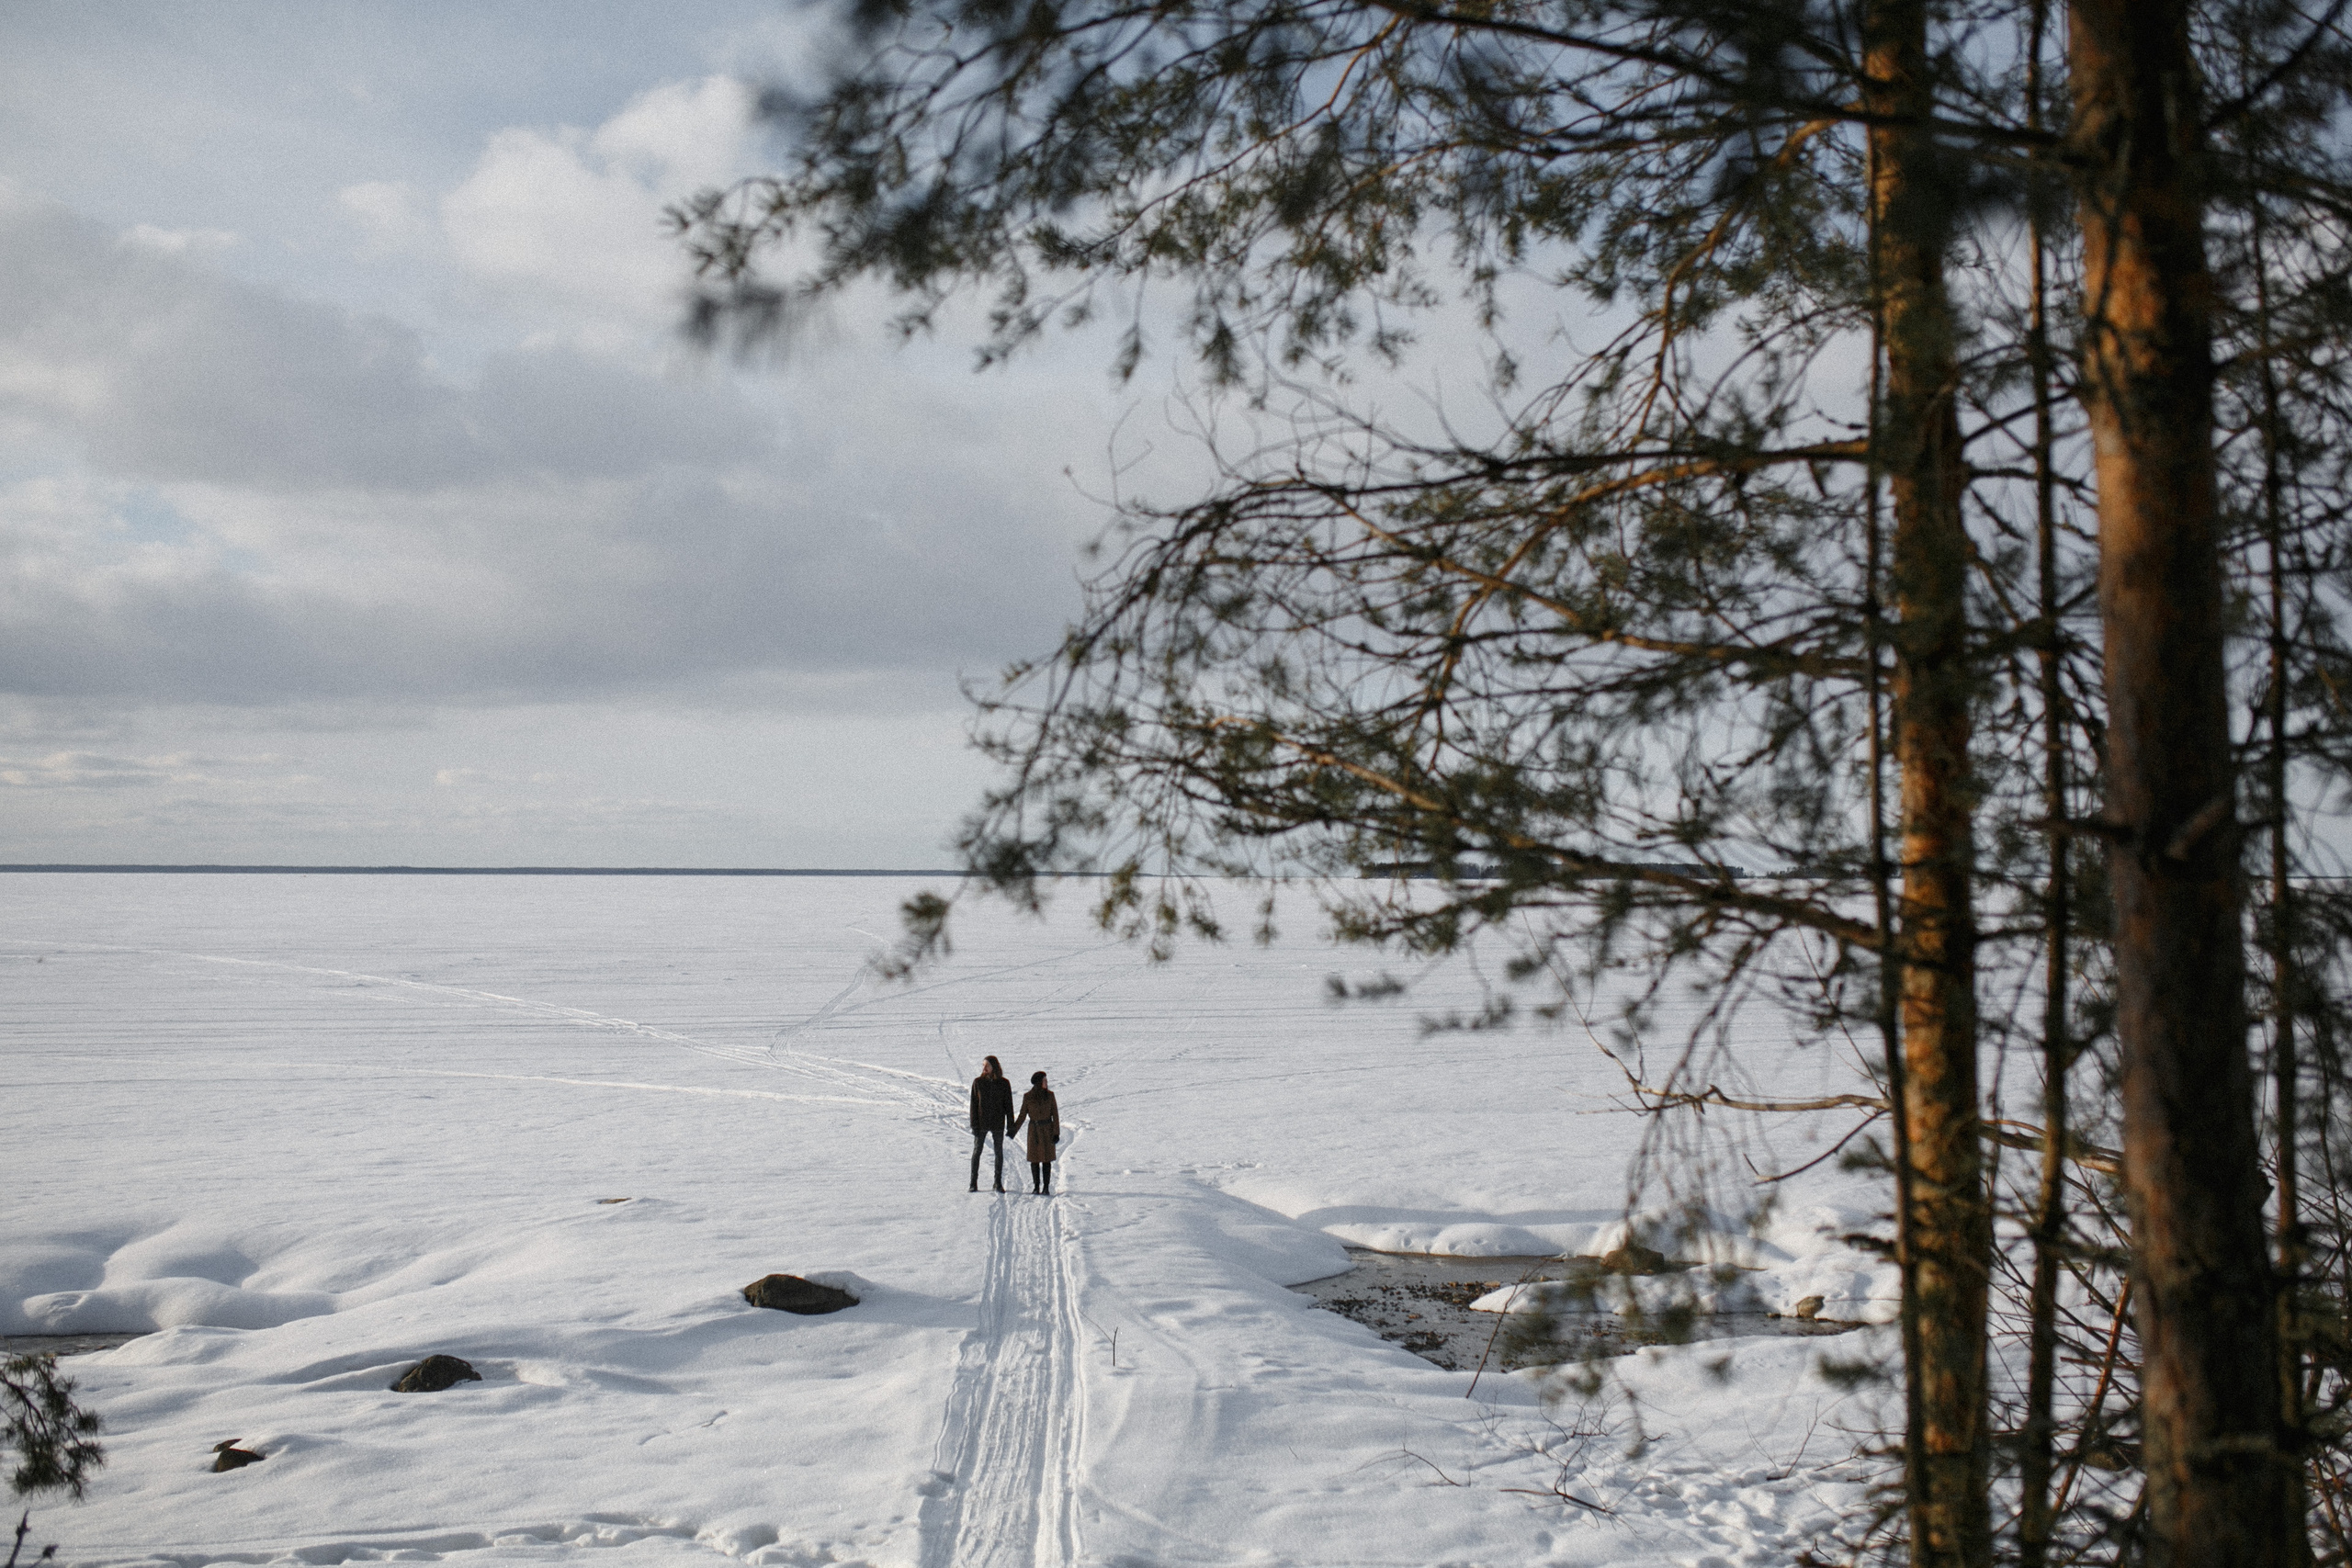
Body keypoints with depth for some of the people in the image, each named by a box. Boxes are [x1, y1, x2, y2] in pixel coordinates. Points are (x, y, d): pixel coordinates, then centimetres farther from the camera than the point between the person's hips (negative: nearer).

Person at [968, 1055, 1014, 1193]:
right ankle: (973, 1183, 7)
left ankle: (998, 1183, 16)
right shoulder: (978, 1082, -2)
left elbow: (1008, 1105, 2)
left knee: (999, 1153, 6)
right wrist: (974, 1125, -8)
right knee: (976, 1151, 1)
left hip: (998, 1123, 0)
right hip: (981, 1123, 0)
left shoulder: (1003, 1083, -1)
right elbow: (973, 1104, -2)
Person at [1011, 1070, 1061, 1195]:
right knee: (1035, 1159, 3)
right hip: (1034, 1130, 0)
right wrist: (1014, 1129, -9)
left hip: (1047, 1130, 0)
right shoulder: (1027, 1097, -3)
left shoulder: (1050, 1095, -2)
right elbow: (1022, 1115, 2)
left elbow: (1055, 1114, -1)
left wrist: (1056, 1133, -7)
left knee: (1046, 1159, -2)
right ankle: (1036, 1186, 12)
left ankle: (1046, 1187, 2)